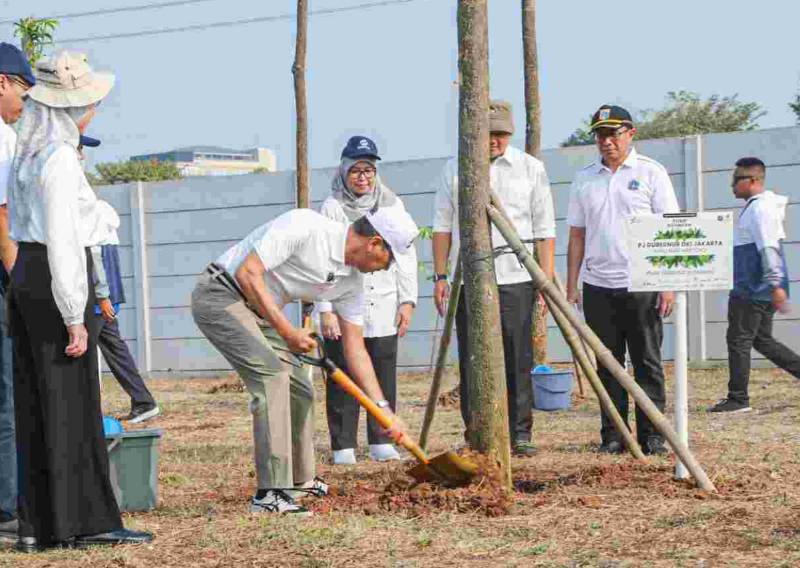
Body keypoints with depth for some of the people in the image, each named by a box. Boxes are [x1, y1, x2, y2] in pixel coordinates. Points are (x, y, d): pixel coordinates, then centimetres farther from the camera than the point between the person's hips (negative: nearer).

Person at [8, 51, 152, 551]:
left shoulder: (29, 154, 14)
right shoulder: (60, 159, -14)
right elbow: (61, 241, -19)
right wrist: (74, 317, -18)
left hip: (25, 280, 9)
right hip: (55, 284, -9)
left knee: (35, 404, 8)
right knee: (72, 402, -4)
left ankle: (37, 525, 11)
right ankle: (86, 521, 0)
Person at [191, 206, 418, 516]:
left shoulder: (351, 283, 1)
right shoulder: (303, 226, -24)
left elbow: (355, 349, 7)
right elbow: (248, 273, -26)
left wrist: (384, 409, 2)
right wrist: (287, 332, -26)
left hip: (257, 312, 9)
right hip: (220, 294, -9)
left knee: (300, 390, 12)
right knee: (272, 374, -23)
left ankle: (300, 481, 33)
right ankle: (270, 493, -25)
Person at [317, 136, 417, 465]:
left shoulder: (391, 205, 9)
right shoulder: (332, 209, -1)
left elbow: (406, 254, 11)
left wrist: (407, 300, 4)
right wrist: (325, 310, -11)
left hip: (383, 308, 3)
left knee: (384, 377, 4)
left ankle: (382, 442, 11)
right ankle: (343, 446, 3)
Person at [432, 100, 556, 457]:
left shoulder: (530, 169, 7)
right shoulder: (455, 169, 10)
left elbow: (544, 230, 7)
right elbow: (443, 226, 12)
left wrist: (546, 280, 0)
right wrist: (440, 276, 5)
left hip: (516, 278, -1)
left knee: (517, 359, -1)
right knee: (471, 361, 1)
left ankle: (520, 434, 5)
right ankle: (476, 436, 7)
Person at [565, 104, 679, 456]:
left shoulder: (650, 173, 2)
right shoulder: (584, 179, 12)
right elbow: (577, 236, 14)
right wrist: (571, 288, 7)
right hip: (598, 286, 3)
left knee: (647, 363, -1)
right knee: (607, 365, 5)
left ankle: (651, 435, 2)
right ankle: (612, 436, 9)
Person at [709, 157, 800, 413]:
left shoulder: (760, 208, -15)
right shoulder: (756, 207, 17)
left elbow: (769, 248, -24)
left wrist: (775, 285, -30)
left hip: (752, 290, -10)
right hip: (756, 290, 10)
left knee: (739, 340, -4)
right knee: (762, 340, 14)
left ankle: (738, 399, 1)